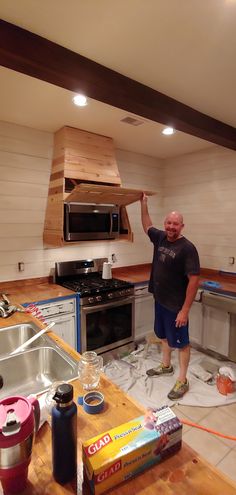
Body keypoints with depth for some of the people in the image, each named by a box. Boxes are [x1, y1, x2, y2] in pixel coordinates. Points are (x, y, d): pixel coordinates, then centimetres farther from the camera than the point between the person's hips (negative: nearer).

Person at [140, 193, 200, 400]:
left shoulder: (187, 248, -20)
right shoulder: (160, 237, 0)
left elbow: (194, 280, -21)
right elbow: (147, 226, 20)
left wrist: (185, 310, -21)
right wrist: (143, 203, 16)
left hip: (176, 305, -7)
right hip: (160, 300, 7)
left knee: (181, 342, 9)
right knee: (165, 336, 23)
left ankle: (182, 381, 26)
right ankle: (166, 366, 45)